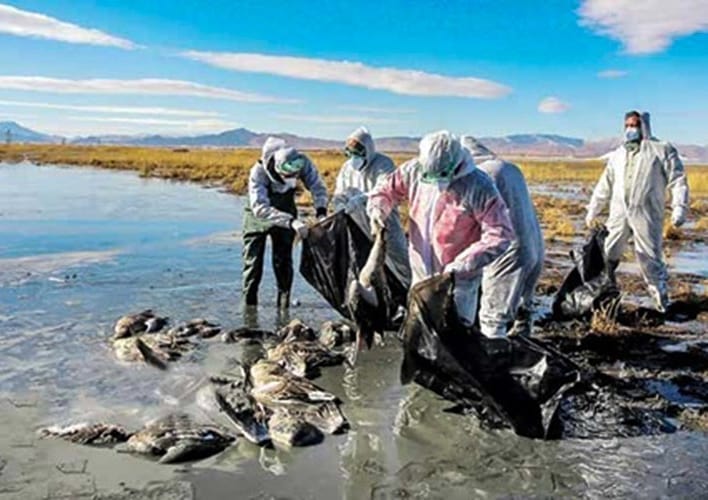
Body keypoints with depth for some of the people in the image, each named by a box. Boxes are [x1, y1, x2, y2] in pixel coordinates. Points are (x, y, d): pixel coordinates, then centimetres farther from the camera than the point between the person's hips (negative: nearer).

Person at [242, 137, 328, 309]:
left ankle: (283, 305, 10)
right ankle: (249, 302, 14)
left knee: (283, 261, 0)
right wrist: (291, 222, -56)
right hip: (258, 217, -2)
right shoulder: (258, 172, -37)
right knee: (253, 262, 1)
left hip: (286, 215, 2)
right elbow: (260, 208, -44)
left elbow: (318, 187, -19)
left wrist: (321, 212, -38)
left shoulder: (302, 163, -28)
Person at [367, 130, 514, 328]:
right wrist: (377, 208, -15)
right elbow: (385, 190, 9)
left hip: (458, 281, -5)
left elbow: (500, 235, -21)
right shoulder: (414, 170, -8)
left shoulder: (478, 187, -21)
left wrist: (461, 265, -26)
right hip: (421, 275, 5)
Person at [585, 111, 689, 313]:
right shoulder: (617, 154, 17)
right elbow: (605, 185, 22)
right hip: (619, 213, 4)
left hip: (646, 215, -4)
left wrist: (679, 208, -13)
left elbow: (677, 180, -2)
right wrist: (593, 210, 21)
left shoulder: (662, 150, 2)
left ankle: (663, 302, 10)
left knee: (650, 258, -3)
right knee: (606, 254, 4)